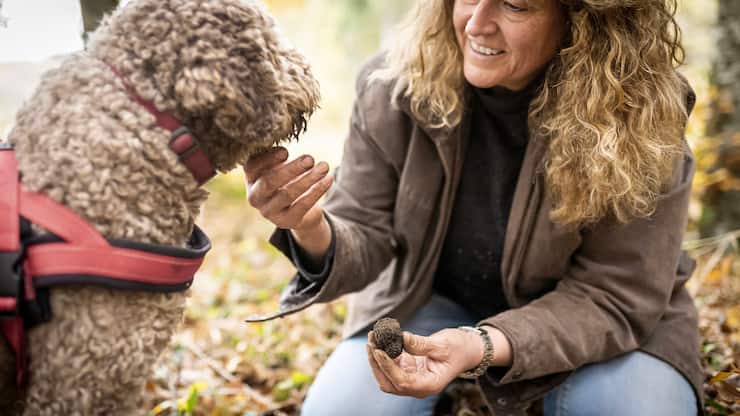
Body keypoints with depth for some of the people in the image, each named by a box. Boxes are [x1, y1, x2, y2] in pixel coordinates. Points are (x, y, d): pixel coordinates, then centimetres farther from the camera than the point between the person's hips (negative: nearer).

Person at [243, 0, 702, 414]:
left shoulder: (639, 119, -26)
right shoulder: (393, 87, -20)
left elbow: (611, 296, -22)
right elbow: (365, 238, -14)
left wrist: (485, 347, -41)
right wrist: (314, 233, -40)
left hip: (582, 315, -1)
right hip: (434, 299, 2)